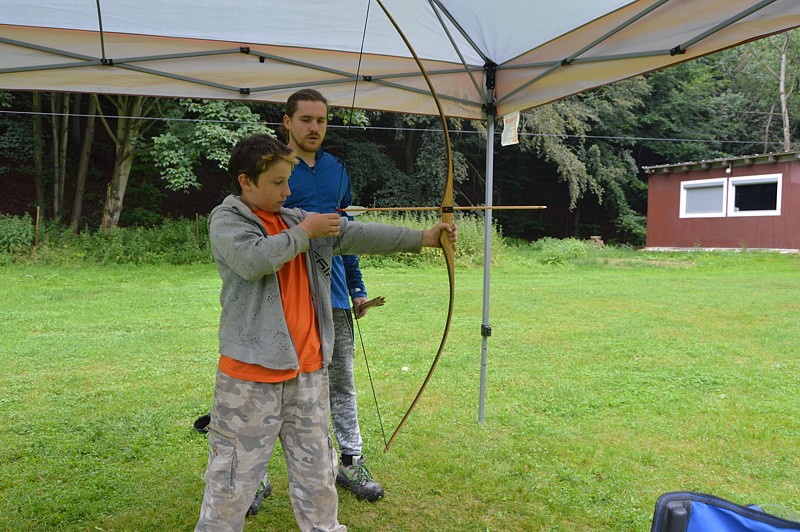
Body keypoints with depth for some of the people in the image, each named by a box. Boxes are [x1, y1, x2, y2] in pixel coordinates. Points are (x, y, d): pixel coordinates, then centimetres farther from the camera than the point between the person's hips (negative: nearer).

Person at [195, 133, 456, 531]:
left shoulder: (296, 220, 11)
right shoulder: (226, 219, -4)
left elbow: (355, 234, 4)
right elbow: (252, 259, -24)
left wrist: (421, 238, -3)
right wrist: (304, 233, -11)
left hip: (307, 371, 6)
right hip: (250, 376, -5)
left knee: (317, 475, 18)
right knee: (233, 480, 6)